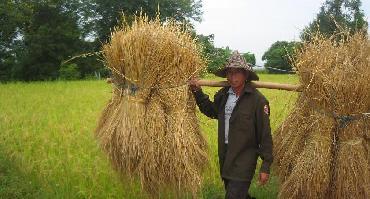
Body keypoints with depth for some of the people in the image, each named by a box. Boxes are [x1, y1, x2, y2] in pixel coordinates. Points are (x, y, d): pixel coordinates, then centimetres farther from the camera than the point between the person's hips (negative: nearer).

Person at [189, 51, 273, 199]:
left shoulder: (257, 100, -16)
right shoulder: (223, 94, 3)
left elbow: (265, 134, -13)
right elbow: (212, 112, 22)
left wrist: (265, 166, -12)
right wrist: (197, 92, 11)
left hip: (244, 159, -6)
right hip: (225, 156, 6)